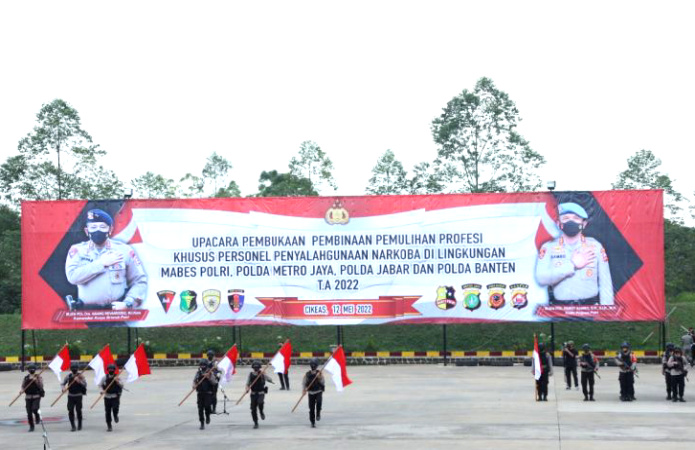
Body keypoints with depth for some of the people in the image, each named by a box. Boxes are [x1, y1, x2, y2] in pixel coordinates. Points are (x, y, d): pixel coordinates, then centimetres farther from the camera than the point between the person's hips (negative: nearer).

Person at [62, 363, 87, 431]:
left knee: (78, 410, 3)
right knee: (70, 411, -5)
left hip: (78, 396, -2)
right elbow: (63, 383, 8)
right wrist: (63, 388, -13)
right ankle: (73, 426, 3)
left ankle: (79, 425, 23)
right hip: (70, 396, 2)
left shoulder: (80, 376, -4)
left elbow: (85, 384, -13)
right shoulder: (69, 376, 4)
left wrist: (79, 381, -29)